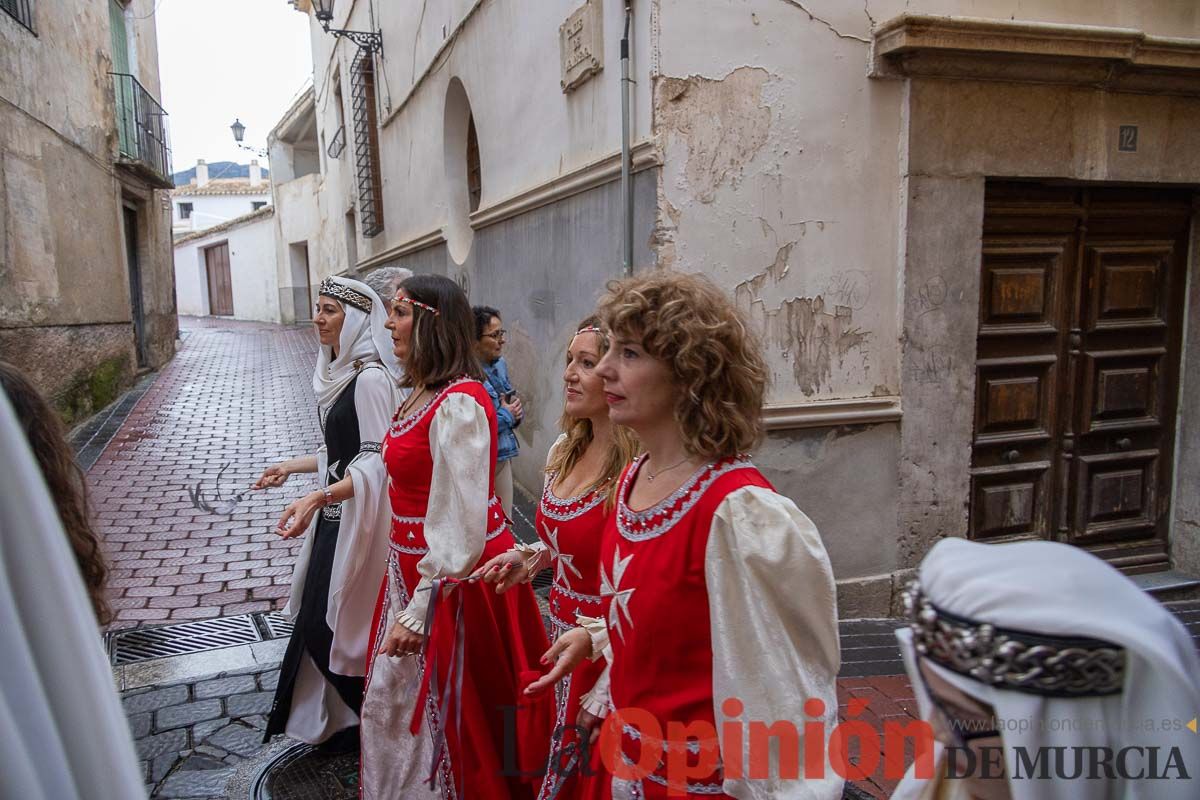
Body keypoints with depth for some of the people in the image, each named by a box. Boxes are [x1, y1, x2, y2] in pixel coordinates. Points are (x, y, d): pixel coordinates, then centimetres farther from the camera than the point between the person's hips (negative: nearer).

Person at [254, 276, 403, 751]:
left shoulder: (371, 379, -20)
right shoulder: (341, 372, 9)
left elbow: (375, 462, -25)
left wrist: (317, 498, -36)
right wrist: (291, 467, 24)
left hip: (359, 517, -9)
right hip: (336, 515, 9)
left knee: (337, 620, 2)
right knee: (322, 616, 17)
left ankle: (359, 721, 23)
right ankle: (337, 718, 34)